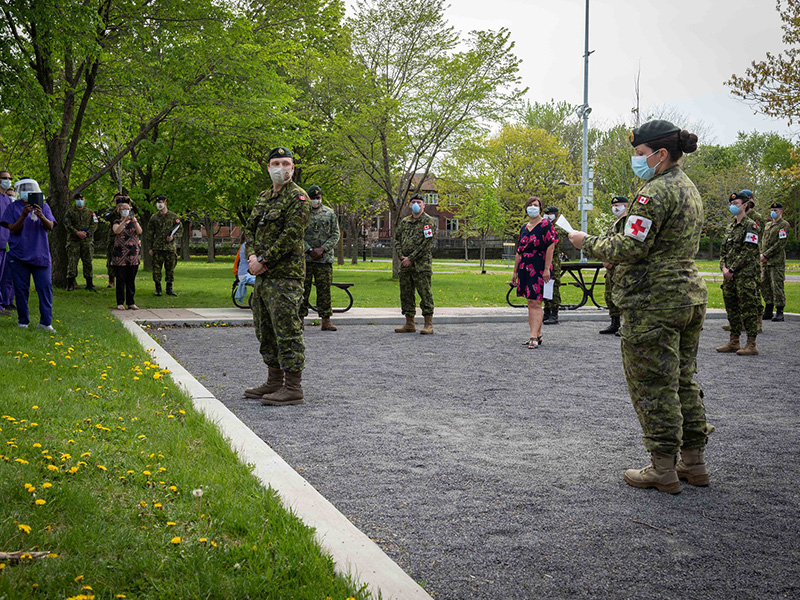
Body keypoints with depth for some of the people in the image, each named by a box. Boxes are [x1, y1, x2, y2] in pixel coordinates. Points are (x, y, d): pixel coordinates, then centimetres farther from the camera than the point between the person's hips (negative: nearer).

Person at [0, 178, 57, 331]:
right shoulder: (13, 207, 5)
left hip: (40, 254, 1)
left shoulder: (43, 206, 9)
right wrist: (23, 215, -18)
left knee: (45, 287, -7)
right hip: (19, 254, -1)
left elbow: (50, 227, -1)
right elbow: (13, 229, -3)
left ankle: (46, 322, -4)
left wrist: (41, 216, -22)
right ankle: (23, 321, 14)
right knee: (21, 289, 3)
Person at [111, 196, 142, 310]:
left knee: (131, 279, 5)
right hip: (120, 254, -2)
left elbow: (140, 231, -8)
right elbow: (116, 230, -18)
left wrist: (134, 221, -24)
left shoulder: (134, 221, 12)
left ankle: (130, 302, 11)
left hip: (133, 254, 2)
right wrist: (124, 221, -29)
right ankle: (120, 303, 7)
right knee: (120, 279, 0)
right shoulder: (117, 222, 4)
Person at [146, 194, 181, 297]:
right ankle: (158, 289, 6)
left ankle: (169, 288, 14)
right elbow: (149, 234, 6)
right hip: (157, 248, 0)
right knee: (156, 268, -2)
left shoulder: (173, 216, 5)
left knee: (170, 269, 4)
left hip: (170, 247, 0)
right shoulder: (154, 217, 5)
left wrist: (173, 236, -8)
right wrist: (150, 248, 0)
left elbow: (179, 229, 11)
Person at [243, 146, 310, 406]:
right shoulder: (263, 197, 18)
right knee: (265, 329, 15)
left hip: (285, 275, -9)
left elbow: (291, 236, -17)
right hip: (263, 275, 9)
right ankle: (274, 382, 26)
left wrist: (263, 261, -15)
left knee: (287, 330, -9)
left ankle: (293, 388, -4)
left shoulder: (298, 197, -9)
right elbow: (251, 228, 17)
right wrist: (251, 256, -2)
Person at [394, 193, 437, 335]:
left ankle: (428, 324, -3)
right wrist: (401, 256, -1)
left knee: (425, 293, -7)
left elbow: (427, 243, -11)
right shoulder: (404, 222, 16)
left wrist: (411, 258, -14)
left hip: (421, 264, -6)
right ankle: (409, 324, 16)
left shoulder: (429, 221, -3)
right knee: (406, 293, 8)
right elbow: (397, 239, 16)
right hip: (405, 264, 6)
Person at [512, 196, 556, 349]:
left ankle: (534, 337, -15)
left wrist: (546, 269, -17)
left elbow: (550, 247, -11)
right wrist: (515, 272, 17)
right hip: (525, 268, 7)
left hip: (539, 269, -7)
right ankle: (538, 335, 15)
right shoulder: (524, 228, 16)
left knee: (535, 303, -12)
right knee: (531, 303, 8)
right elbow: (519, 252, 19)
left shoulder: (546, 225, -4)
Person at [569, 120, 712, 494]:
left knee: (653, 385, -2)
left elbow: (630, 248, -20)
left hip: (654, 302, -10)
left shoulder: (657, 192, -16)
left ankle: (664, 469, 4)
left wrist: (587, 242, -6)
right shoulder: (689, 189, 16)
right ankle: (694, 462, 22)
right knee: (683, 380, 16)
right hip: (690, 293, 10)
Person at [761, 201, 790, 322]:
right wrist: (762, 254, 2)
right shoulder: (768, 225, 19)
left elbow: (780, 243, -13)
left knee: (777, 286, -8)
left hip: (777, 261, -8)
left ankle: (779, 313, -4)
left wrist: (766, 255, -14)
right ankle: (768, 311, 18)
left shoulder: (784, 224, -5)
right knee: (765, 285, 9)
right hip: (765, 262, 8)